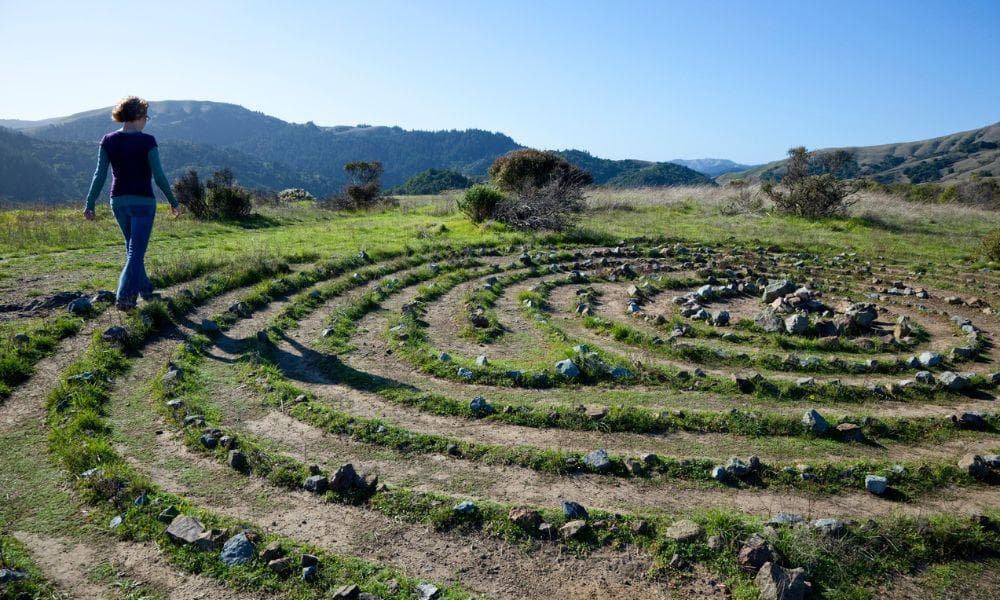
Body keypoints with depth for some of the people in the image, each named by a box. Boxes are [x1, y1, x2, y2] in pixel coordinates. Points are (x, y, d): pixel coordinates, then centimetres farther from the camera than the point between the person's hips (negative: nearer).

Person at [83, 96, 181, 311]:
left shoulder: (108, 141, 1)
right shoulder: (147, 142, -11)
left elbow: (100, 175, -2)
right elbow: (159, 176, -13)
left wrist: (90, 204, 1)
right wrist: (173, 202, -3)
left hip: (119, 202, 5)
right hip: (143, 202, -5)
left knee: (132, 247, 22)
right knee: (136, 252, -2)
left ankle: (145, 289, 33)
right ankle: (124, 297, -10)